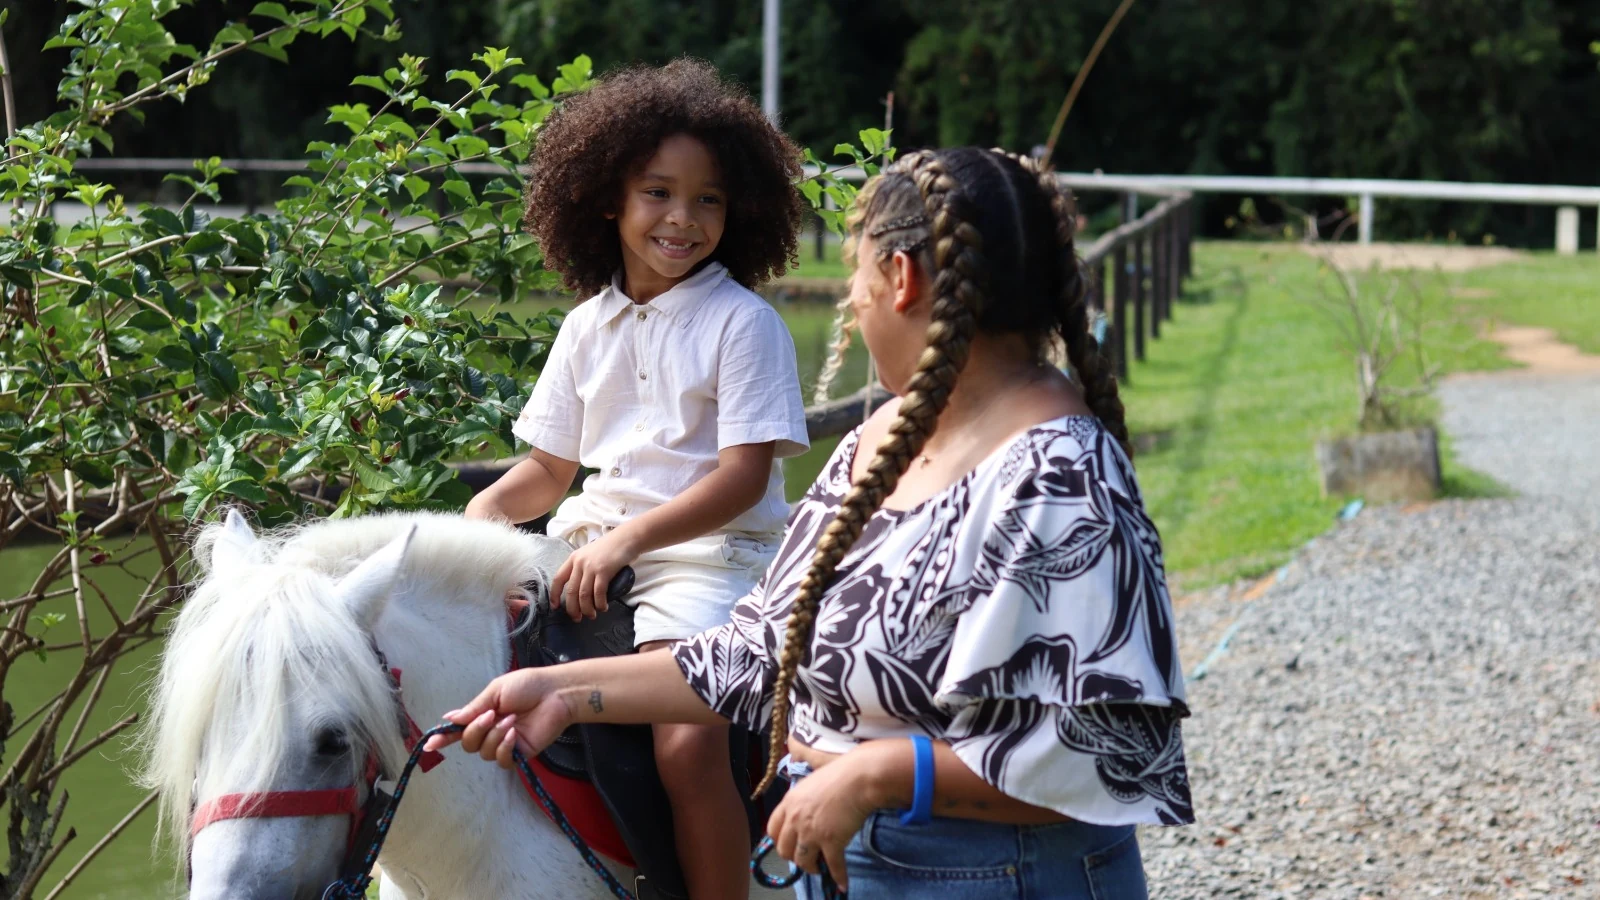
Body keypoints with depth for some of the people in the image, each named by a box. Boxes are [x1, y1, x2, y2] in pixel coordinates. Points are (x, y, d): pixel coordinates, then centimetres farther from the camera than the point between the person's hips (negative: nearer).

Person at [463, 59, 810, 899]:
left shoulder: (744, 324, -6)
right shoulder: (588, 327, 12)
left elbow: (743, 477, -14)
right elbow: (551, 467, 17)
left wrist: (628, 540, -23)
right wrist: (488, 509, -4)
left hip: (711, 554, -6)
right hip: (595, 547, 6)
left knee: (686, 742, -27)